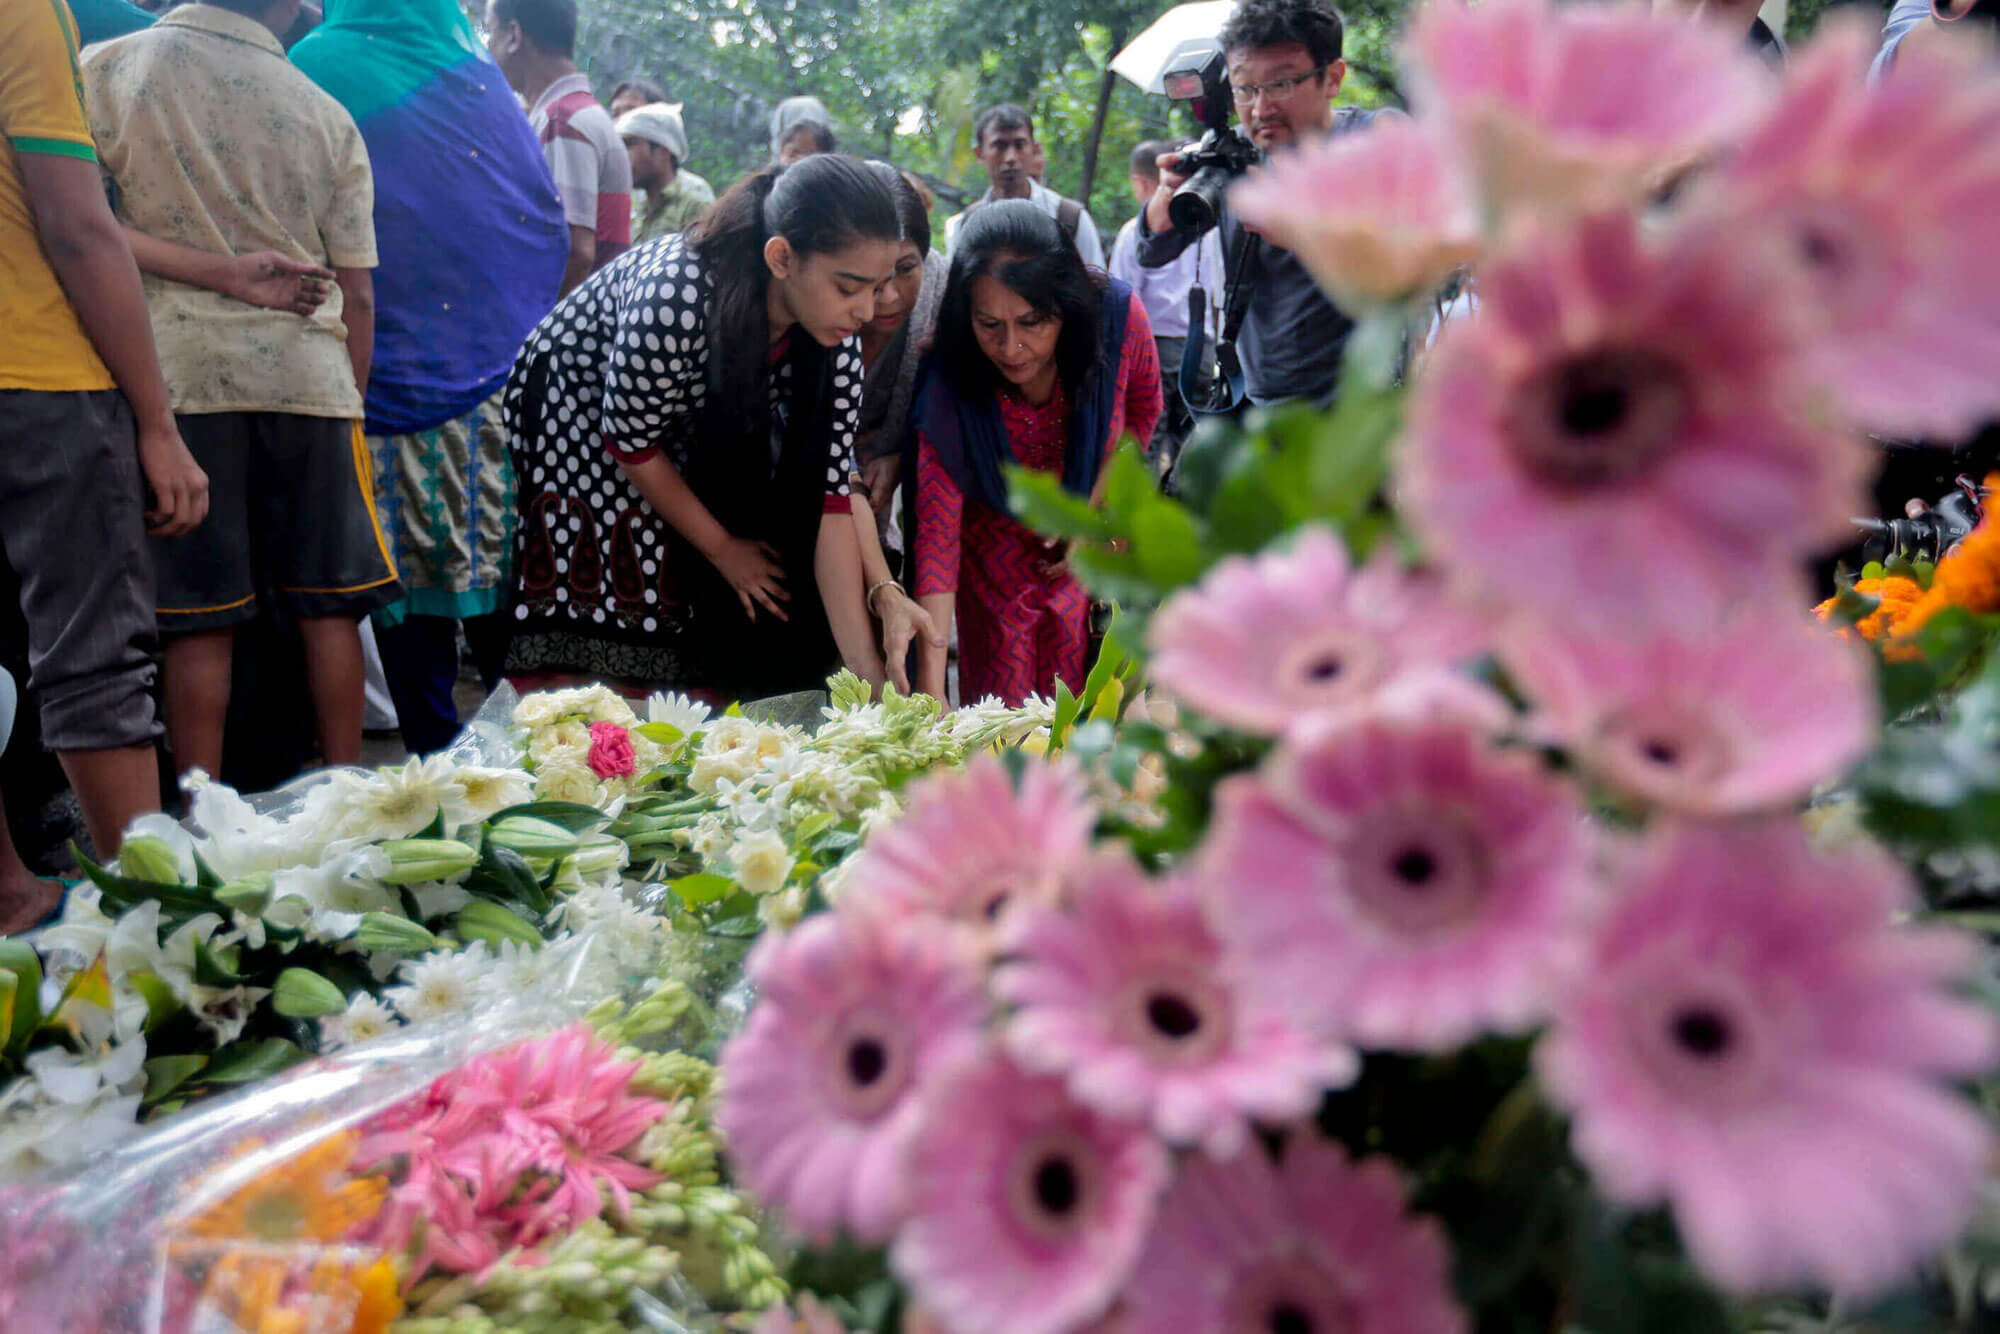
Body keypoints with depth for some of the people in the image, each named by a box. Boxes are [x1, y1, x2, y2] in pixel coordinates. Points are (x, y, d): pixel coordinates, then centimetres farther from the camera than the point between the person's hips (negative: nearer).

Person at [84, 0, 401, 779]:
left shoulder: (108, 70, 4)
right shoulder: (328, 118, 7)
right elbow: (358, 295, 8)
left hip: (180, 370, -1)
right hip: (309, 374, 1)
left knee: (199, 620, 2)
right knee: (328, 605, 8)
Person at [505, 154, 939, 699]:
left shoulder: (835, 330, -21)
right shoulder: (674, 297, -39)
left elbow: (830, 493, -21)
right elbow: (631, 440, -24)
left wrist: (865, 667, -25)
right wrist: (722, 548, -12)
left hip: (700, 425, 5)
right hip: (579, 417, -5)